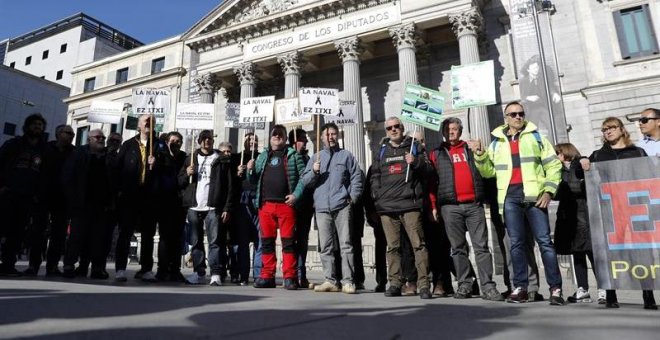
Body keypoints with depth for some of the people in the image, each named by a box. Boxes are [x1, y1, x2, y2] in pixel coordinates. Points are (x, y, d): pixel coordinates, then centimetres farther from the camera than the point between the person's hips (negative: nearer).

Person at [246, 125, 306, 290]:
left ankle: (289, 277, 3)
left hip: (286, 204, -3)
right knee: (267, 241, 7)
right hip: (265, 204, 4)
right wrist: (250, 170, -2)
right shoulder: (262, 156, 20)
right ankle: (267, 276, 15)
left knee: (288, 241, -2)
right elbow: (254, 180, 19)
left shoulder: (293, 155, 9)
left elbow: (303, 176, 2)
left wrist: (296, 195, -11)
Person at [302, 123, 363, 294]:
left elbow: (356, 178, 8)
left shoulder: (346, 155, 13)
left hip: (342, 206, -3)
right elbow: (305, 181, 14)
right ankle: (330, 280, 10)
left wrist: (353, 197, -4)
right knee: (325, 247, 3)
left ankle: (348, 281, -2)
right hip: (321, 207, 3)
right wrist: (314, 172, -5)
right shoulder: (316, 158, 20)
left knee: (346, 244, -5)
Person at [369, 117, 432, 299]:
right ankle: (395, 284, 13)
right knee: (393, 247, 6)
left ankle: (423, 284, -2)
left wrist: (415, 162, -12)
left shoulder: (414, 147, 13)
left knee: (418, 244, -7)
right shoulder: (382, 151, 20)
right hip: (387, 206, 3)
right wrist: (376, 195, 9)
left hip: (410, 204, -3)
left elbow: (426, 171, 7)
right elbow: (374, 176, 22)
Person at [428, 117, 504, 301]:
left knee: (481, 246, -2)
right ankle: (464, 284, 12)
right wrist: (433, 206, 0)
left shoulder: (471, 150, 18)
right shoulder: (436, 154, 13)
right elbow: (432, 181, 7)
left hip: (474, 204, 1)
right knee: (458, 248, 4)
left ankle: (488, 286, 0)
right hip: (450, 206, -1)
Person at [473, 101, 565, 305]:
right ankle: (520, 287, 9)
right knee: (516, 243, 4)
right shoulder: (497, 143, 17)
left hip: (534, 196, -2)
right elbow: (489, 171, 17)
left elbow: (553, 165, 7)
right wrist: (480, 155, 1)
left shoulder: (535, 137, 12)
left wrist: (548, 190, -4)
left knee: (544, 241, -3)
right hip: (510, 197, 2)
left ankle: (555, 288, 2)